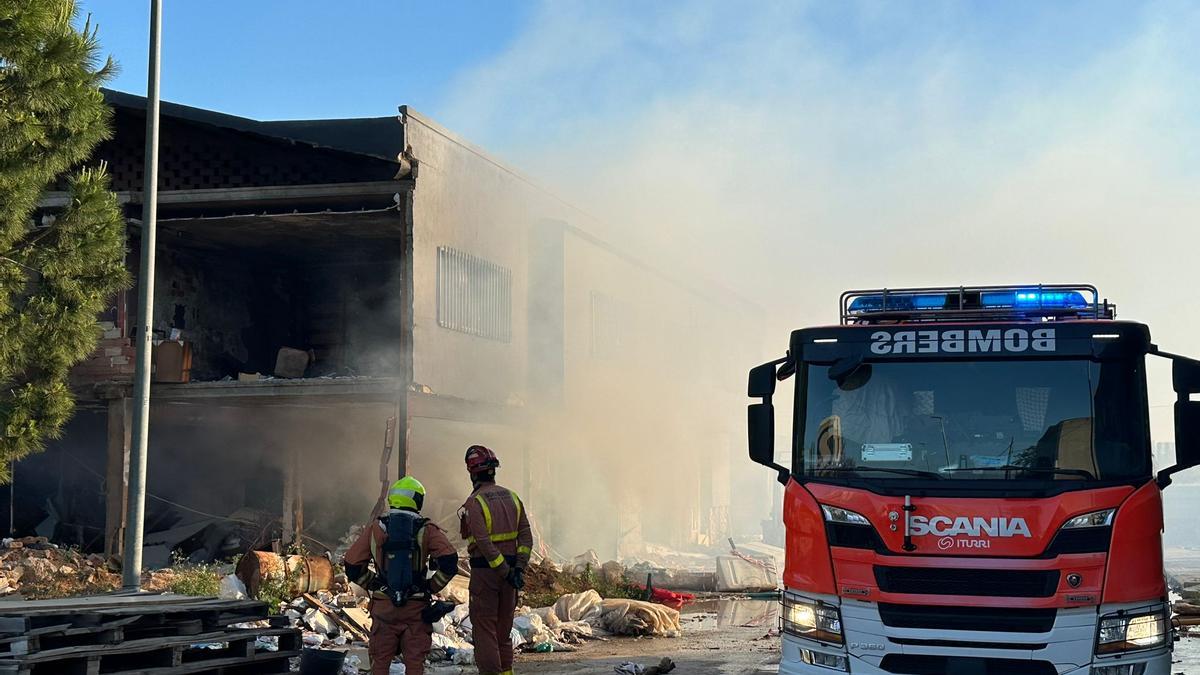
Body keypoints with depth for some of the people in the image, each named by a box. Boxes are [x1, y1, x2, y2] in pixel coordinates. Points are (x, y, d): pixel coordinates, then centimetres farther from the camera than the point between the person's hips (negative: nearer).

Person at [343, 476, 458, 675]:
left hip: (383, 606, 1)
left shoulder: (375, 528, 3)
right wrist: (432, 587, 0)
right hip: (417, 607, -1)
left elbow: (352, 567, 2)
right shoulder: (427, 530, -2)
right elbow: (449, 561, -15)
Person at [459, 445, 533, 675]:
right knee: (504, 627, 17)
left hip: (485, 571, -6)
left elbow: (484, 543, -20)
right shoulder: (512, 497, 7)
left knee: (484, 628, 0)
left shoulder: (474, 503, -13)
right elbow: (526, 537, 2)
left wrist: (505, 572, -17)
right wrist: (519, 568, -4)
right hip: (510, 568, 6)